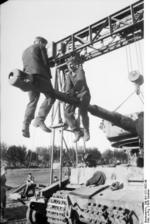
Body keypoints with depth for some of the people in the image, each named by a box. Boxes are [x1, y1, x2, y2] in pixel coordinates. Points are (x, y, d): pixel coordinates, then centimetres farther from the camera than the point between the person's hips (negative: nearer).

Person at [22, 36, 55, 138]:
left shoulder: (25, 52, 31)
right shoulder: (40, 48, 11)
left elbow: (26, 67, 22)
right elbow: (45, 63, 1)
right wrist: (49, 77, 4)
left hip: (29, 77, 6)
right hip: (40, 75, -6)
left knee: (32, 101, 8)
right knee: (50, 97, -2)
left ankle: (26, 124, -7)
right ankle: (40, 120, -18)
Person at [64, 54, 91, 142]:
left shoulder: (80, 70, -2)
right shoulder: (68, 75, 10)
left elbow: (80, 81, -20)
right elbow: (68, 84, -6)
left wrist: (73, 90, -34)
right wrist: (67, 93, -27)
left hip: (83, 93, -4)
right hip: (74, 95, 5)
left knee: (83, 112, -23)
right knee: (68, 112, -13)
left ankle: (86, 132, -3)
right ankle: (78, 132, -5)